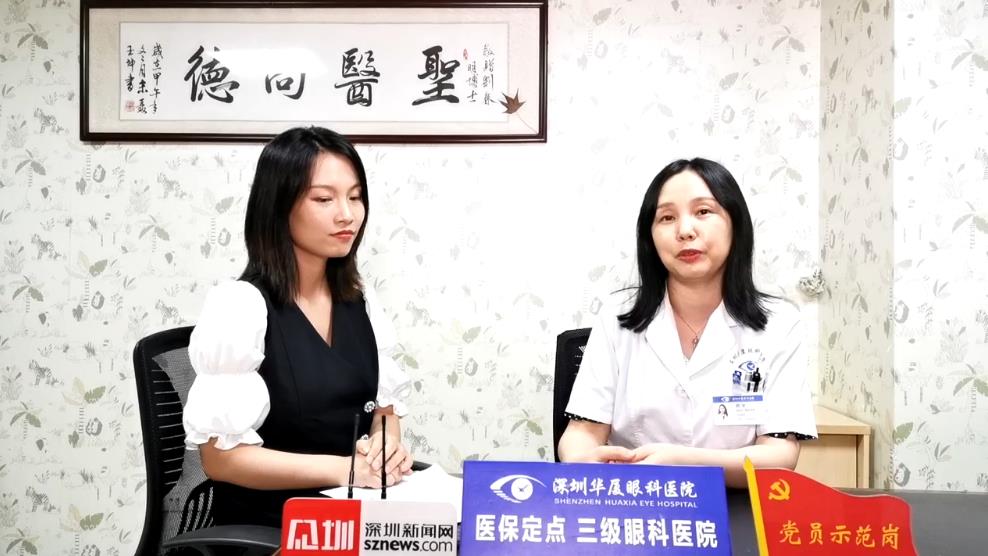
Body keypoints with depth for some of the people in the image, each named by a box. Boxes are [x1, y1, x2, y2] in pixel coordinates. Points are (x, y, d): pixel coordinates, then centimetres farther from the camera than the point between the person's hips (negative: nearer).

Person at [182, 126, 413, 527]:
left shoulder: (360, 301, 5)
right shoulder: (238, 305, -14)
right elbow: (221, 457, -15)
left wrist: (387, 444, -9)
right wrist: (341, 469, -22)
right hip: (266, 526, -5)